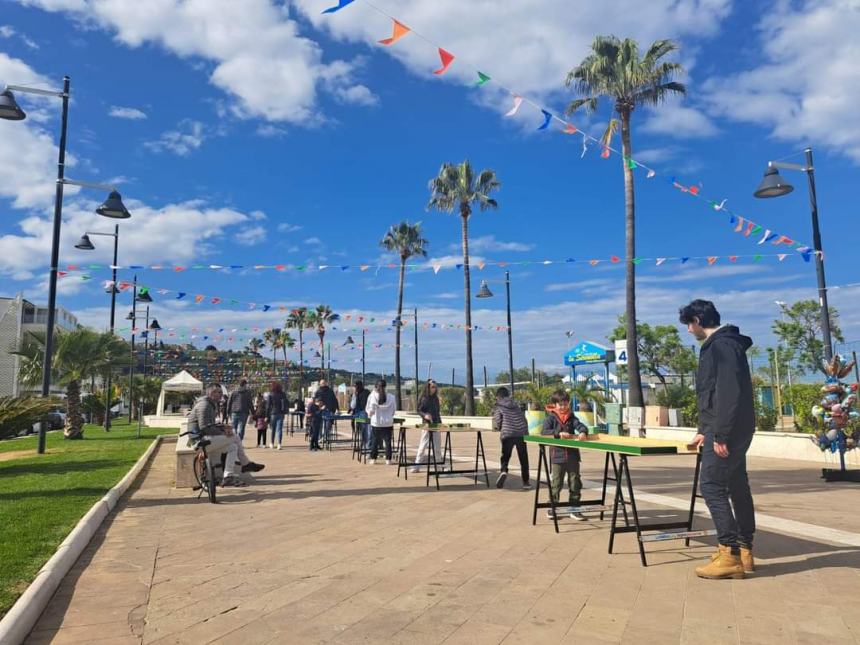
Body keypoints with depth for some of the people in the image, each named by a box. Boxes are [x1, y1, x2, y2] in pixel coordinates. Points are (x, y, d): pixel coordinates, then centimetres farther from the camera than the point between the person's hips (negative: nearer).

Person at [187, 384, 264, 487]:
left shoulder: (212, 405, 17)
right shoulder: (204, 405, -16)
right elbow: (204, 427, -24)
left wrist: (223, 427, 5)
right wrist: (222, 432, -17)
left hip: (206, 438, 11)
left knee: (233, 447, 2)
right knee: (234, 438, -15)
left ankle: (228, 477, 5)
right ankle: (246, 464, -4)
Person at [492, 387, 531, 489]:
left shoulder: (498, 406, 3)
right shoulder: (516, 404, 18)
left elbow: (497, 424, -3)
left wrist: (497, 427, 17)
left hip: (507, 434, -3)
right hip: (521, 433, 4)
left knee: (505, 456, 7)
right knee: (523, 459, 12)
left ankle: (503, 472, -21)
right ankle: (526, 482, 15)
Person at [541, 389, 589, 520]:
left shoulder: (572, 417, 9)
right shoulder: (551, 417, -2)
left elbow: (581, 425, -5)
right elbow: (544, 432, -14)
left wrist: (583, 432, -28)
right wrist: (558, 433, -26)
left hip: (572, 456, 4)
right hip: (557, 456, -4)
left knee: (575, 482, 9)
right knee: (556, 483, 4)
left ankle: (574, 508, 20)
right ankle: (552, 507, 18)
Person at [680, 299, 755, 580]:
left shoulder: (721, 345, -15)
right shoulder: (718, 345, 17)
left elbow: (730, 393, -24)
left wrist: (720, 435, -23)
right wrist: (704, 430, 24)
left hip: (729, 430, -11)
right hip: (734, 430, 11)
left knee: (711, 485, -9)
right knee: (737, 486, 13)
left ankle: (730, 556, -6)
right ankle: (744, 551, 22)